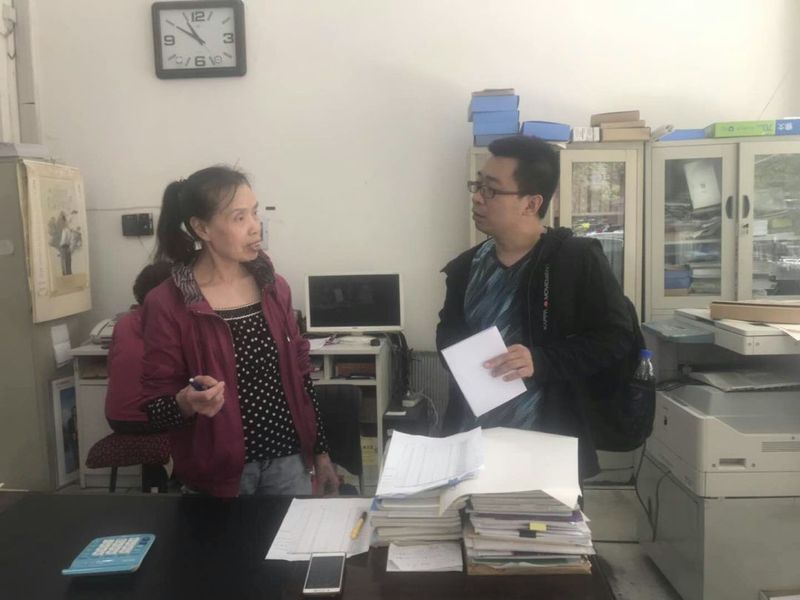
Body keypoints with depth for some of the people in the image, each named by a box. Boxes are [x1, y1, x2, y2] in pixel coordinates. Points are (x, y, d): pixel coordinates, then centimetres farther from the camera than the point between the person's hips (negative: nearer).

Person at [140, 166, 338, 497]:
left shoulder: (275, 287, 1)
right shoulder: (167, 304, -12)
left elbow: (299, 373, 7)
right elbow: (155, 406, -8)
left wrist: (320, 452, 9)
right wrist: (187, 403, -30)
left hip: (288, 459, 4)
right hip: (218, 471, -3)